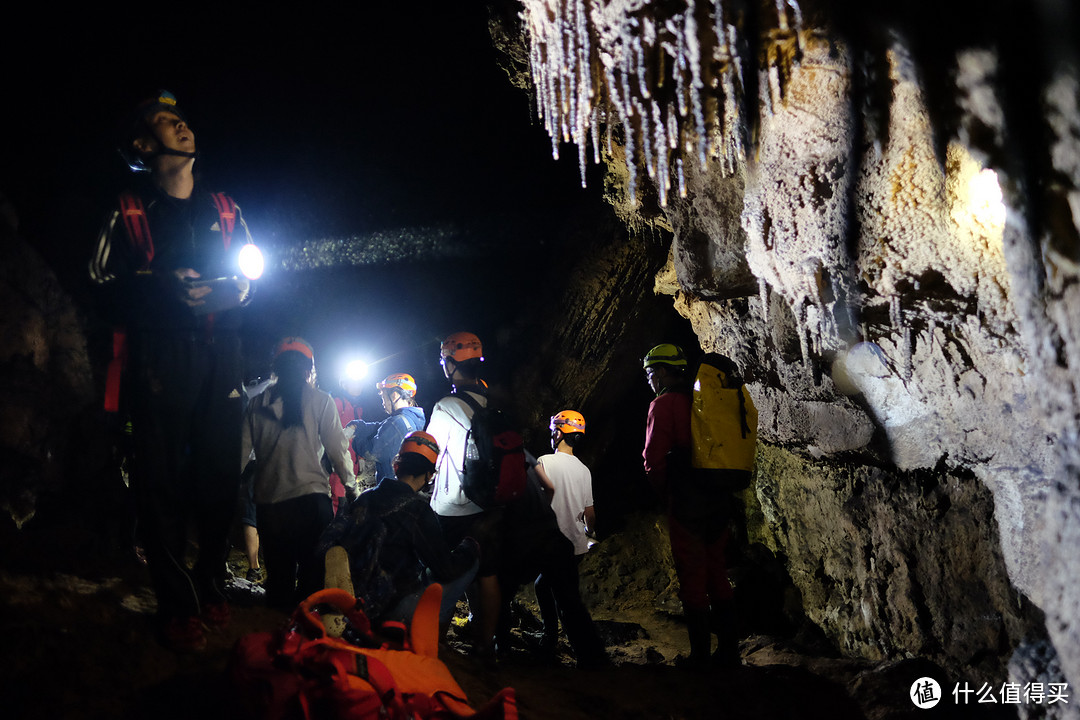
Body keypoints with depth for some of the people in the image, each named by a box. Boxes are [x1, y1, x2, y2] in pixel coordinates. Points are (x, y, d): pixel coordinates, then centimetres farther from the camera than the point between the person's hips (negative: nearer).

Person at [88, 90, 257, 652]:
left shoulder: (224, 209, 21)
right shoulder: (129, 213, 10)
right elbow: (106, 286, 2)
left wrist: (242, 288, 2)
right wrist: (165, 290, -13)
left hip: (220, 358, 3)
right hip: (159, 360, -3)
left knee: (220, 475, -2)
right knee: (163, 480, -7)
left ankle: (211, 589, 13)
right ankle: (177, 606, 0)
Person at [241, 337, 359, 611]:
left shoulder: (258, 403, 7)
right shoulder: (319, 400, -1)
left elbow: (243, 449, 10)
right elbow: (337, 447, -1)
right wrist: (350, 485, 10)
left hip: (268, 499, 3)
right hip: (311, 496, -3)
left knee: (278, 571, 13)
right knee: (314, 571, 5)